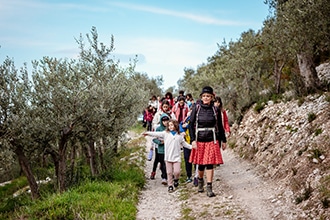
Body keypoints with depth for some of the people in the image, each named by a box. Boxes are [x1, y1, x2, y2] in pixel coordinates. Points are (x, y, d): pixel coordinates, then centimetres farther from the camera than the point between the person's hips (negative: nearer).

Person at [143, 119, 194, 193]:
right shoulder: (166, 133, 1)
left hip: (177, 157, 0)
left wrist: (192, 147, 11)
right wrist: (148, 133, -17)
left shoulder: (179, 136, 6)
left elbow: (184, 144, 18)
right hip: (168, 157, 0)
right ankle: (170, 186, 18)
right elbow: (157, 134, -7)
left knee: (176, 172, -8)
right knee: (169, 172, 5)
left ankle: (176, 180, 24)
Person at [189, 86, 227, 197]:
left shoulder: (215, 109, 2)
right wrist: (193, 140, -9)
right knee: (201, 164, 8)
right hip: (199, 140, 0)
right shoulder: (196, 108, -1)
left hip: (212, 140, 0)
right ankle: (200, 181, 36)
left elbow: (220, 126, 10)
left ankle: (209, 188, 2)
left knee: (210, 163, -4)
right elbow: (191, 125, -1)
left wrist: (223, 140, 14)